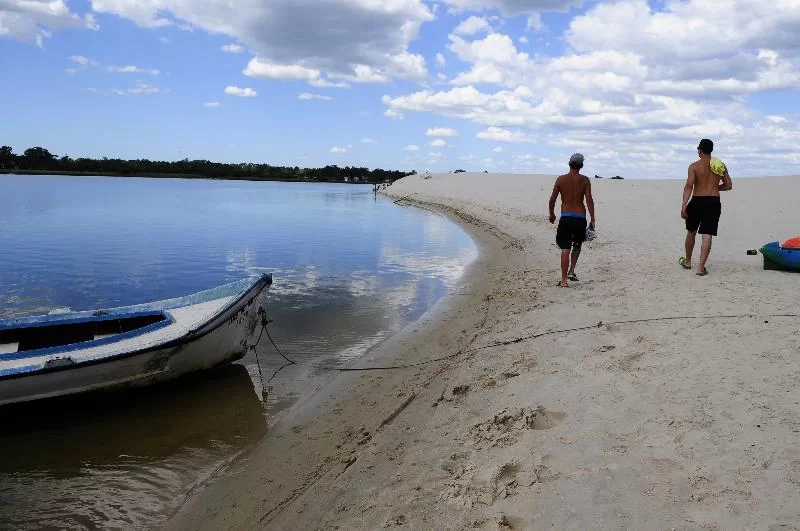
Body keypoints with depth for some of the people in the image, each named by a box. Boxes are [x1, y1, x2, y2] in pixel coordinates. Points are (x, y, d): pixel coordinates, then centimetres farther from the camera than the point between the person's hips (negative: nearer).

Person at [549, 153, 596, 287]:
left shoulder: (561, 179, 0)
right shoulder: (585, 180, -1)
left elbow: (552, 199, 2)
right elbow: (589, 200, -6)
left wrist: (551, 214, 19)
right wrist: (592, 220, -2)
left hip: (565, 217, 0)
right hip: (580, 217, 1)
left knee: (565, 249, -1)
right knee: (577, 245, 24)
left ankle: (564, 280, -4)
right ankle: (571, 271, 14)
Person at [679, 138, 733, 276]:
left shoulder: (694, 166, -5)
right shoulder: (720, 166, 6)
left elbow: (689, 186, -16)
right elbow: (728, 186, 10)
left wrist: (684, 206, -20)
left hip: (697, 202, -1)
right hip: (713, 203, 1)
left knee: (691, 232, 18)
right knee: (707, 235, -2)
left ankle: (687, 261, 32)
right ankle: (701, 267, -8)